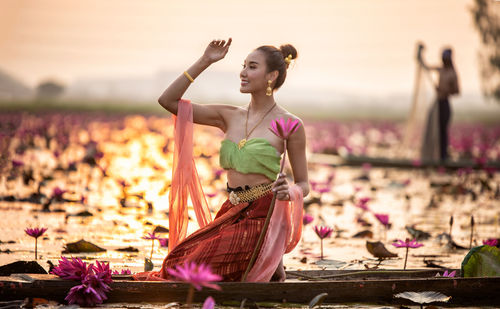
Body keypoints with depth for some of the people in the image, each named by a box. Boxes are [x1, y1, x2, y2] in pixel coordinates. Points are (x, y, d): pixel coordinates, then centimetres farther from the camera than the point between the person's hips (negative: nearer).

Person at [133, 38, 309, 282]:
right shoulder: (229, 116, 10)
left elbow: (303, 185, 2)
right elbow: (168, 101, 6)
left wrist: (289, 192, -22)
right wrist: (204, 62, 2)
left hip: (263, 218, -6)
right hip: (231, 214, 6)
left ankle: (269, 266, 6)